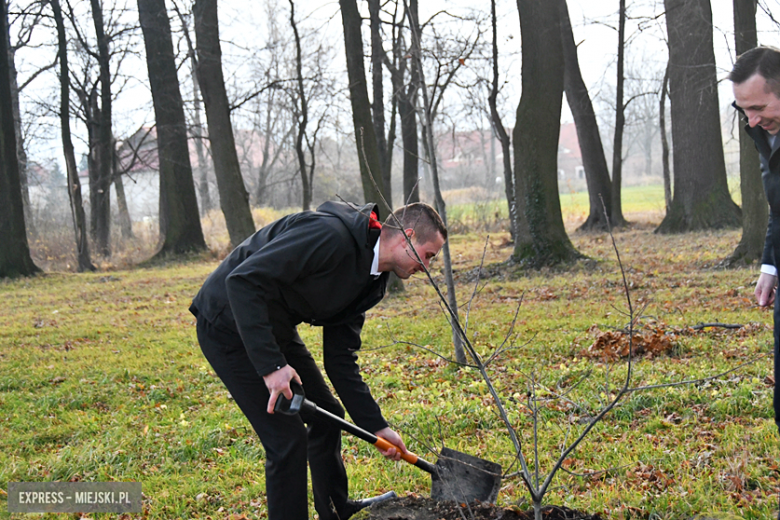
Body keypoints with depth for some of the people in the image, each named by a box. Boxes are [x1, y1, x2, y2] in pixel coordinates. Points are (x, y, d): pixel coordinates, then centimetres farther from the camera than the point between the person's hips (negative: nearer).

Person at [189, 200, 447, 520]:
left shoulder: (367, 283, 3)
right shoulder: (331, 235, -28)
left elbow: (341, 358, 7)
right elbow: (243, 280, -32)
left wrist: (376, 426, 3)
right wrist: (271, 365, -33)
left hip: (275, 329, 10)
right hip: (230, 326, -10)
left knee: (326, 416, 17)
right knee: (287, 438, -11)